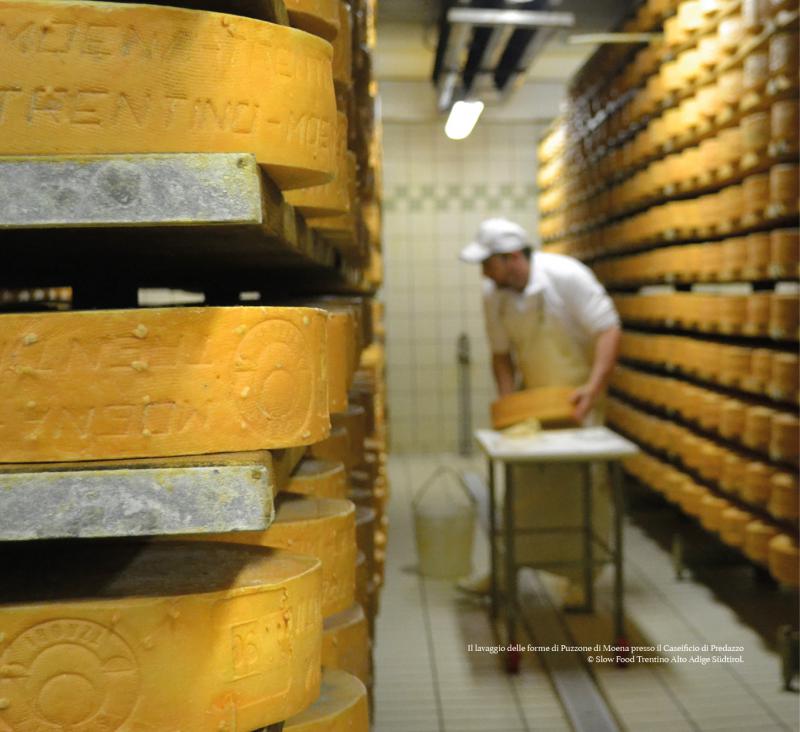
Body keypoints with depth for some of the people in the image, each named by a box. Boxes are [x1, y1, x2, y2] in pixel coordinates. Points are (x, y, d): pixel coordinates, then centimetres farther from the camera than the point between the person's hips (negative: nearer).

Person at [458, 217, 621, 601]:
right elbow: (501, 353, 1)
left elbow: (609, 330, -22)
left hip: (578, 394, -4)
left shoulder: (567, 276, -22)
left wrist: (595, 386, -33)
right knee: (523, 483, 7)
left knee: (582, 484, -6)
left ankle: (580, 576, 10)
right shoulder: (492, 294, -8)